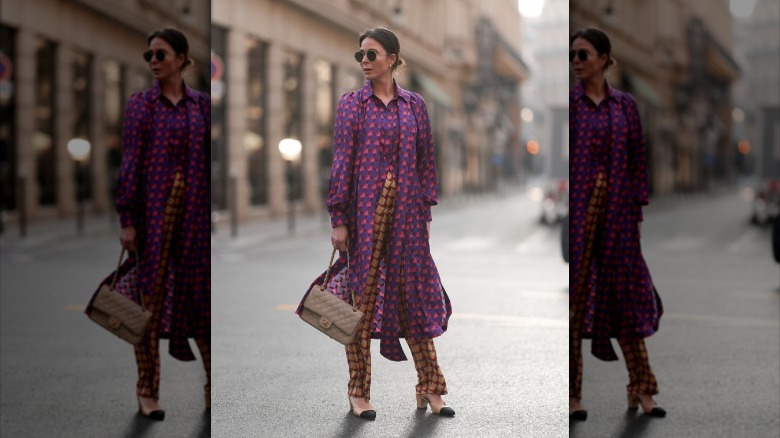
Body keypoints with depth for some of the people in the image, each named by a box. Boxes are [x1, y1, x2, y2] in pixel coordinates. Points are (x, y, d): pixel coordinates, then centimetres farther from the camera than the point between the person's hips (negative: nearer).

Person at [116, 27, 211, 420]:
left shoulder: (202, 105, 9)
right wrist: (126, 221, -9)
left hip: (195, 210, 3)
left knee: (201, 292, 5)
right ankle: (147, 391, 7)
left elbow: (211, 161, 10)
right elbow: (130, 163, -4)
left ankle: (215, 387, 15)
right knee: (150, 295, 0)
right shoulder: (140, 104, 1)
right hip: (153, 208, -2)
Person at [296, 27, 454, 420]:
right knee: (361, 296, 0)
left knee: (415, 291, 5)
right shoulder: (351, 104, 1)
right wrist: (338, 220, -8)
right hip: (363, 208, -2)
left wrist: (427, 213, 5)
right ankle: (358, 391, 9)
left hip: (406, 211, 2)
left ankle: (429, 387, 13)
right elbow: (341, 162, -3)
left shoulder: (414, 105, 8)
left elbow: (426, 161, 10)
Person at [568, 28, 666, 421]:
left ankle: (641, 388, 15)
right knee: (573, 295, -1)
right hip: (576, 207, -2)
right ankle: (572, 394, 5)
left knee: (626, 293, 6)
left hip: (616, 208, 3)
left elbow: (637, 161, 9)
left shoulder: (625, 105, 8)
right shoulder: (565, 104, 1)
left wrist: (638, 211, 4)